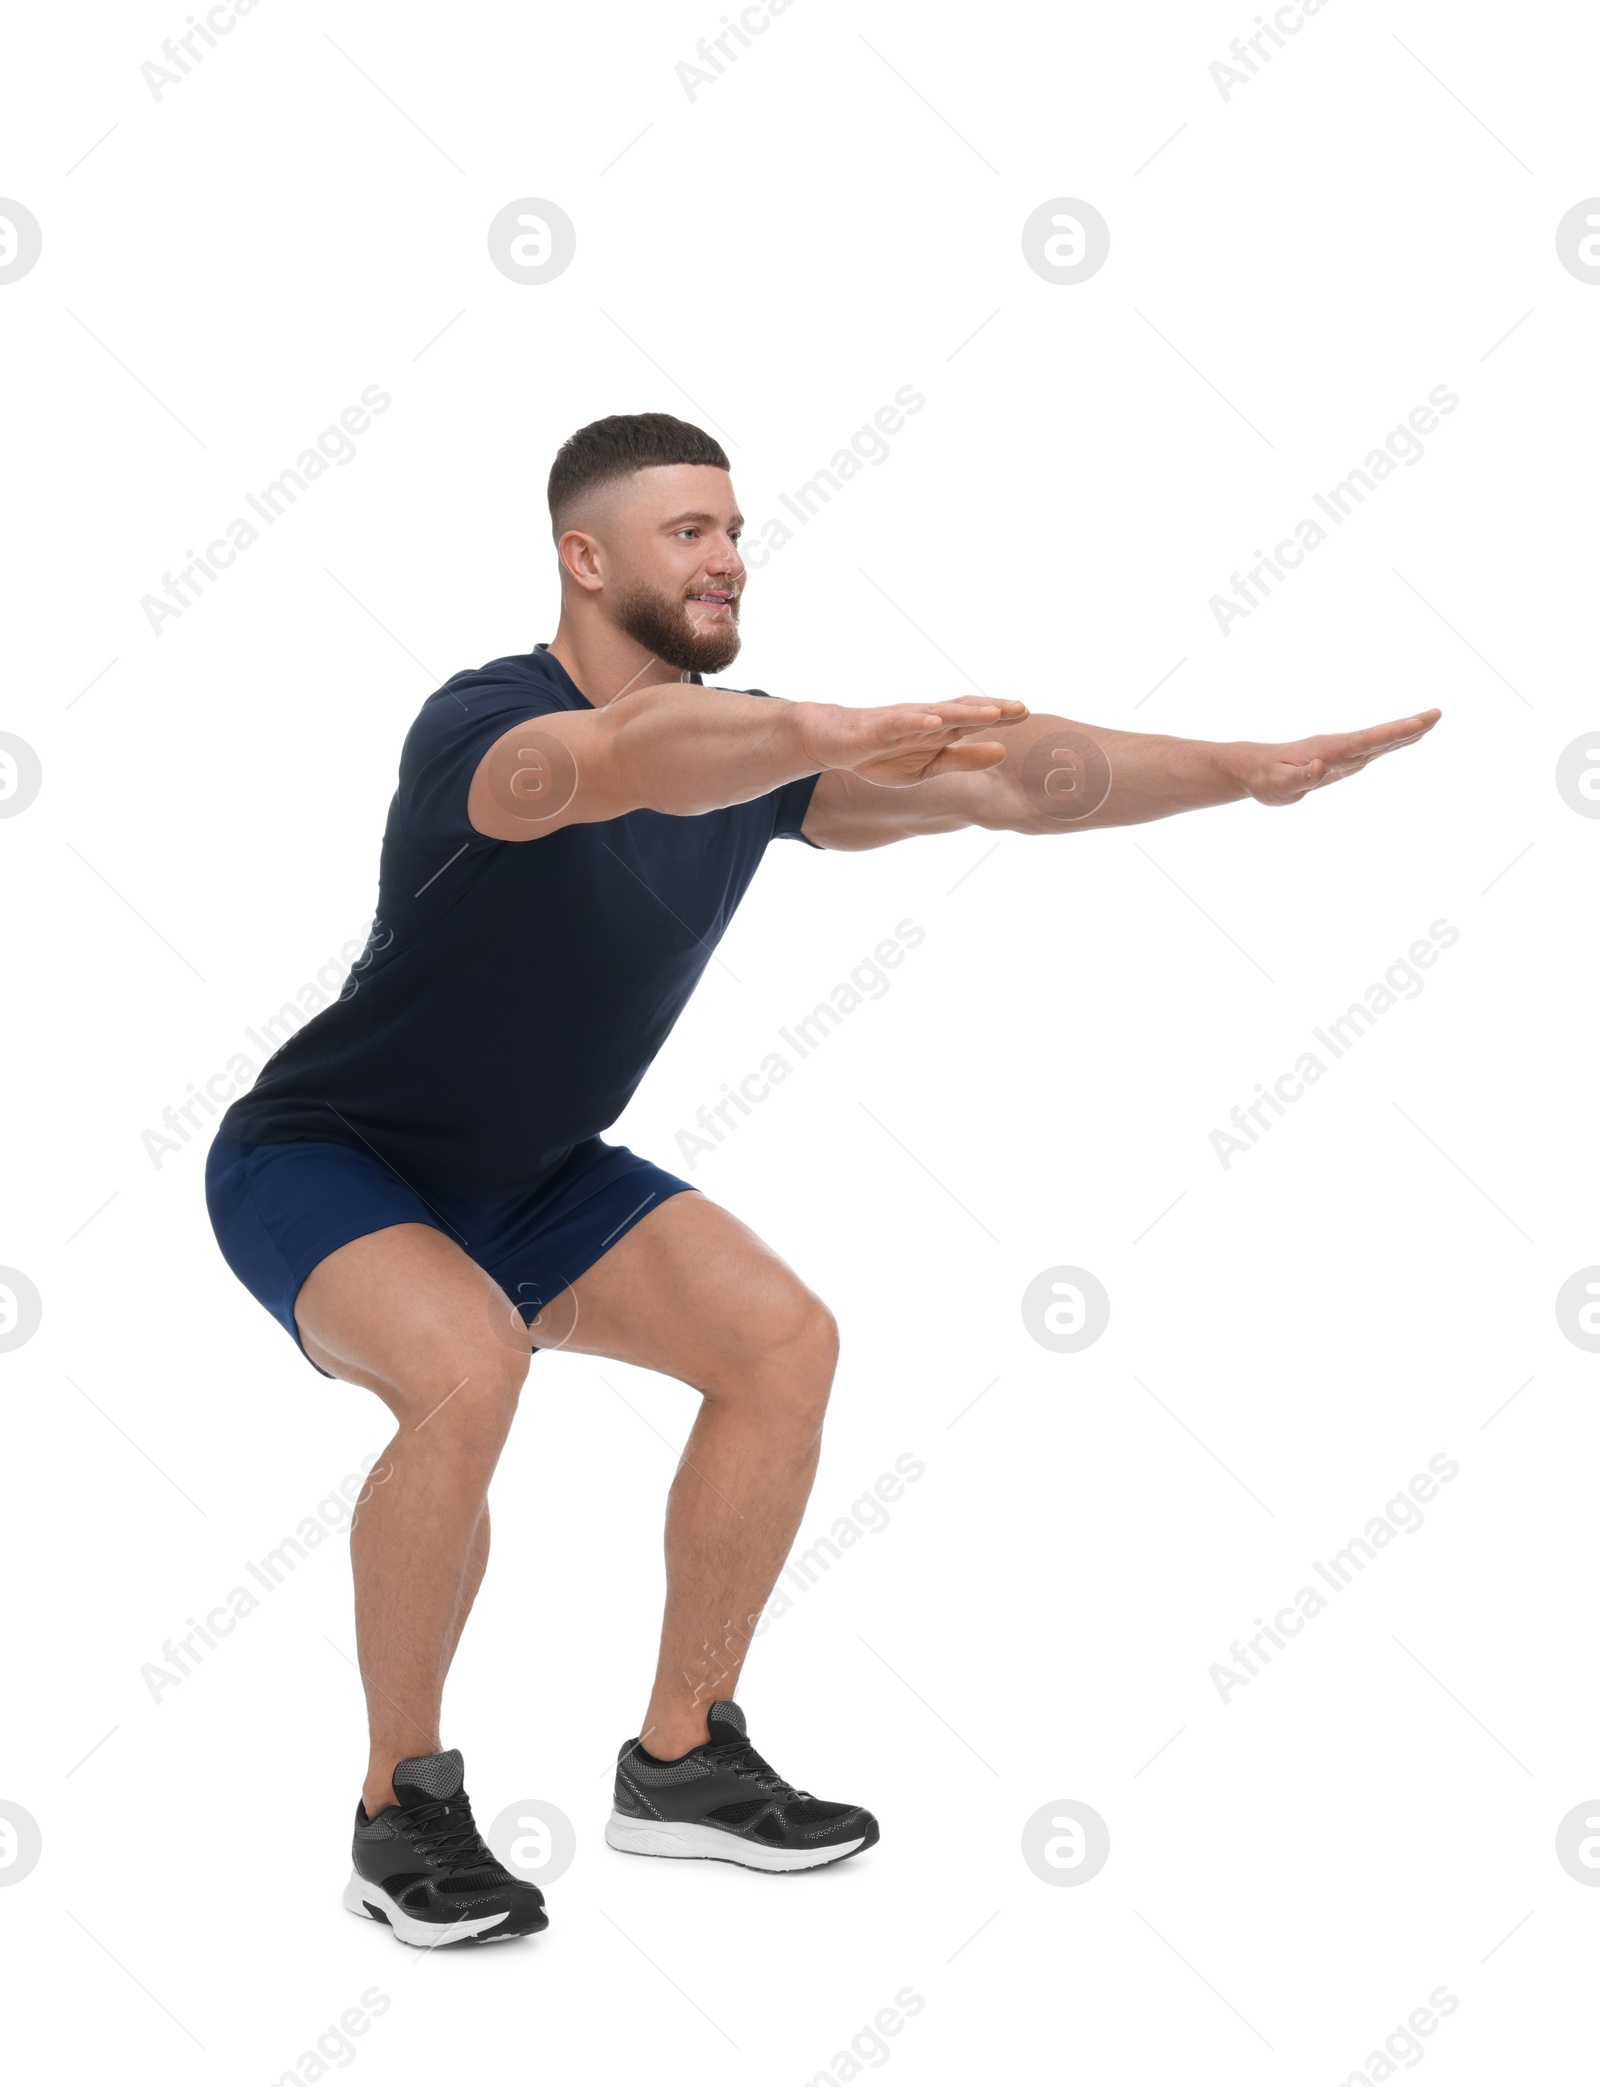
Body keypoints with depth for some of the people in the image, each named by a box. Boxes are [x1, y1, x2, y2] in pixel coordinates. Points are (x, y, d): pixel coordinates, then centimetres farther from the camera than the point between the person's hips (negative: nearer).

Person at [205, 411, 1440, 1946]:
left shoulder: (748, 744, -5)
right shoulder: (484, 722, -27)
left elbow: (1007, 785, -7)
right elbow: (634, 756, -51)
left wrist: (1250, 770, -17)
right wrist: (849, 734, -68)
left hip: (524, 1176, 8)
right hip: (322, 1161, -7)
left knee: (781, 1338, -6)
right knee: (469, 1366, -34)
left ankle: (682, 1761, 7)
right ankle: (402, 1812, -14)